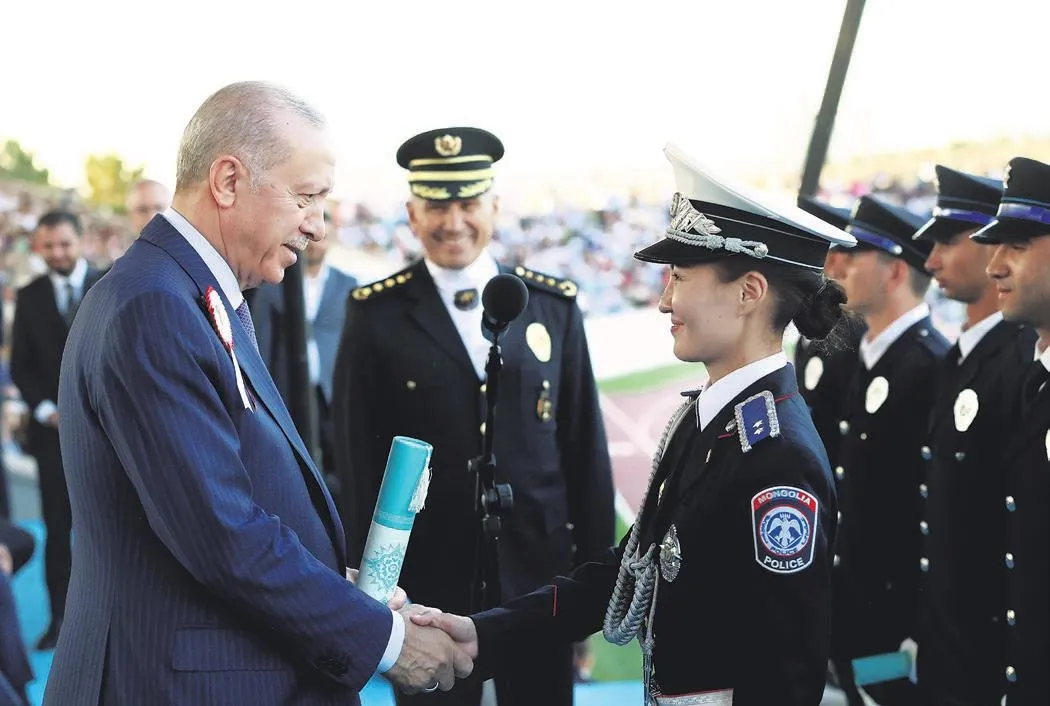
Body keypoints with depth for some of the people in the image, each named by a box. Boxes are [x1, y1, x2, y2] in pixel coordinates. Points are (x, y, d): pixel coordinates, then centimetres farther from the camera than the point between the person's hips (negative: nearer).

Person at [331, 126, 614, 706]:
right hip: (425, 579, -1)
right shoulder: (375, 314, -3)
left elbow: (586, 447, 5)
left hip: (537, 573, 2)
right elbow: (357, 457, -1)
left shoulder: (554, 305, 3)